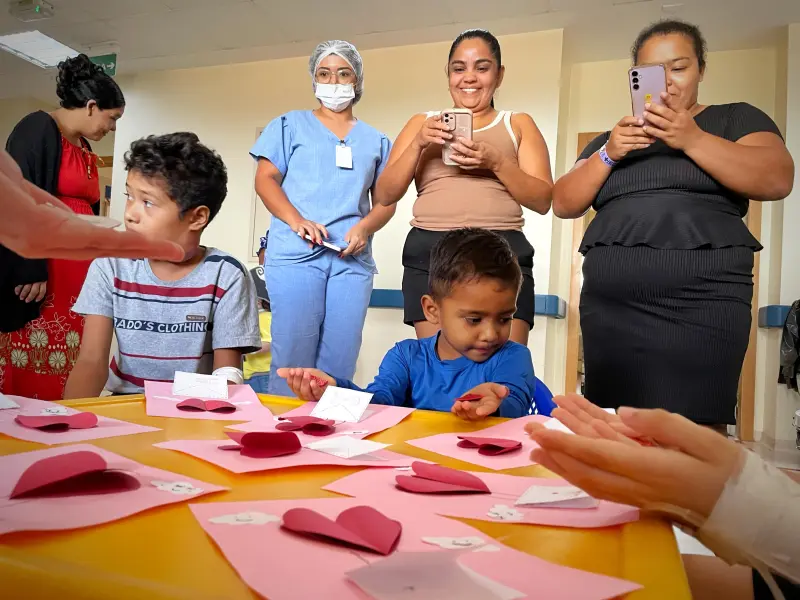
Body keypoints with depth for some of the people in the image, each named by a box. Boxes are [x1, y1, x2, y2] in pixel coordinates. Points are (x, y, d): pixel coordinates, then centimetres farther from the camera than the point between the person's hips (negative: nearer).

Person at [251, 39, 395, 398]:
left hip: (353, 259, 2)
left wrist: (365, 227, -7)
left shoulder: (375, 140, 20)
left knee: (339, 364, 0)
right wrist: (296, 220, -13)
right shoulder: (291, 125, 15)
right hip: (295, 253, -2)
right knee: (293, 358, -6)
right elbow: (265, 179, 5)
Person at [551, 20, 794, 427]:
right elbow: (563, 204, 11)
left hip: (702, 299, -3)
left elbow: (777, 180, -5)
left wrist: (692, 139, -15)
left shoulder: (736, 119, 13)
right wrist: (608, 155, -5)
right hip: (609, 303, 4)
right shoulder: (611, 139, 22)